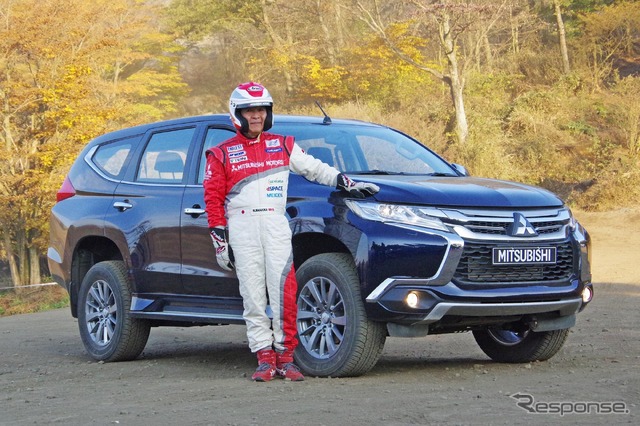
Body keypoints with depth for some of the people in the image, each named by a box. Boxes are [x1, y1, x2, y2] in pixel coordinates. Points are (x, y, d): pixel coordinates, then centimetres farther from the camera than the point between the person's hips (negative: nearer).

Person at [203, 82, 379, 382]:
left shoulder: (282, 146, 15)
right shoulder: (222, 155, 10)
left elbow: (314, 168, 22)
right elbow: (213, 198, 7)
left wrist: (347, 183, 13)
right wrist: (219, 240, 0)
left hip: (276, 225, 1)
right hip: (241, 228, -1)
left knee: (284, 292, -11)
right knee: (253, 294, -3)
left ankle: (285, 356, -5)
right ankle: (264, 357, 2)